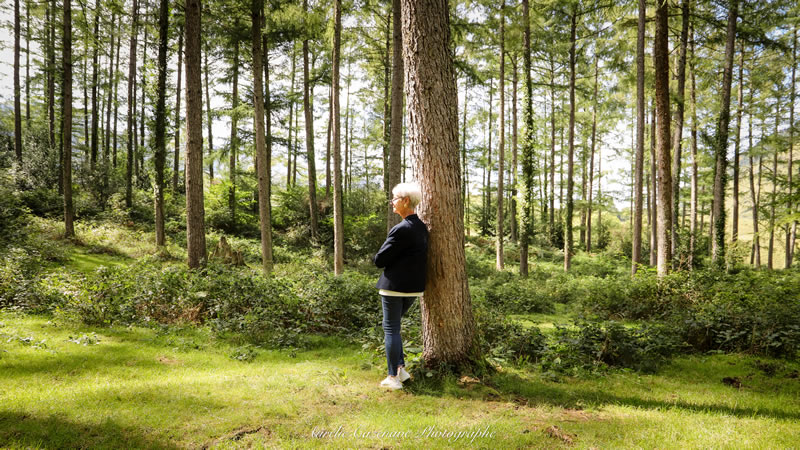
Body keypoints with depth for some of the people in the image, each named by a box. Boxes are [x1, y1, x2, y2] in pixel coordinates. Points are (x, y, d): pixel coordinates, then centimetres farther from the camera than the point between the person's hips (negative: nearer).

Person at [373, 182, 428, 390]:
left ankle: (393, 378, 9)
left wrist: (376, 258, 5)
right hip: (415, 286, 8)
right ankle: (400, 368, 20)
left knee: (391, 329, 3)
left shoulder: (401, 229, -20)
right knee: (393, 326, 21)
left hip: (395, 286, -8)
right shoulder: (422, 227, 7)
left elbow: (380, 260, -17)